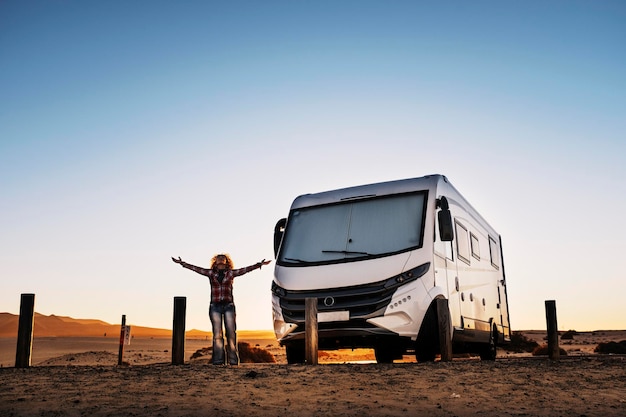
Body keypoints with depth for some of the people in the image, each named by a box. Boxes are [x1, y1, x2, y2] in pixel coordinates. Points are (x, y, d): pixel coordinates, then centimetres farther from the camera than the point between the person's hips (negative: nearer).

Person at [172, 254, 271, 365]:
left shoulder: (231, 273, 9)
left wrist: (260, 264, -5)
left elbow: (246, 269, 2)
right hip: (215, 306, 0)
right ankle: (218, 361, -1)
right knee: (217, 335, -2)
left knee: (231, 334, -4)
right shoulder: (210, 273, 11)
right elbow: (195, 268, 7)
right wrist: (182, 263, 2)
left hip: (228, 306, 0)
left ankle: (233, 360, -2)